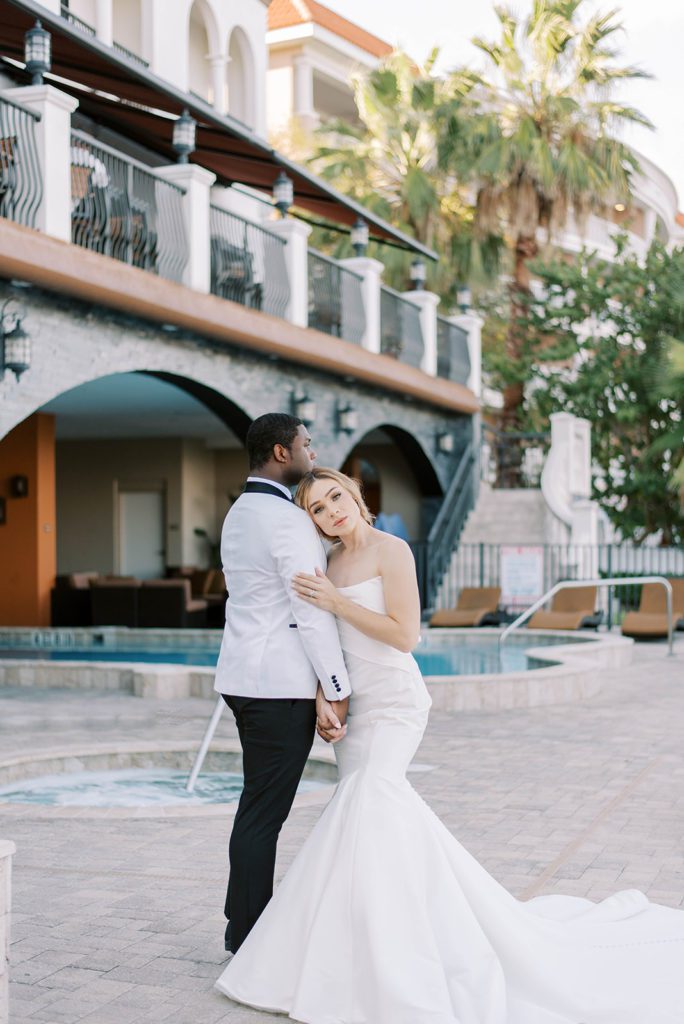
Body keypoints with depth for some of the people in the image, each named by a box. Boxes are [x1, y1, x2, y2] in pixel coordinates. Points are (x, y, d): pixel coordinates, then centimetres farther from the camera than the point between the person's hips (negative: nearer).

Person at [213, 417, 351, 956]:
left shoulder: (239, 514, 14)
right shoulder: (287, 520, -17)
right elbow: (313, 612, -17)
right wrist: (338, 689, -12)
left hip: (246, 675, 10)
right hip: (281, 686, -10)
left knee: (260, 804, 17)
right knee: (265, 810, -2)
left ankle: (246, 923, 26)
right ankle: (251, 936, 7)